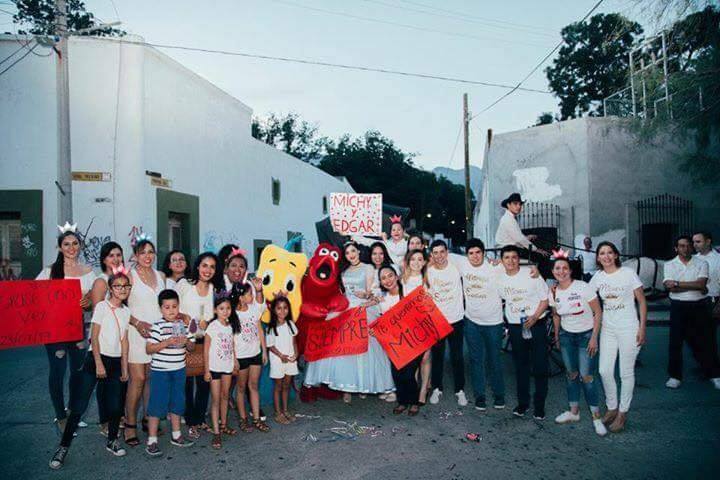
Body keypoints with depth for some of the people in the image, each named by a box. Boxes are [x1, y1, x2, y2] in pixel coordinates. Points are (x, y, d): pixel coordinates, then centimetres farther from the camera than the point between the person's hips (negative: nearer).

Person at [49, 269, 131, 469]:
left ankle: (112, 441, 26)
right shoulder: (102, 306, -7)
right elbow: (94, 337, -9)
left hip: (116, 362, 5)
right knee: (79, 406, -5)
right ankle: (63, 447, 6)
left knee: (115, 406, 7)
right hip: (97, 358, -5)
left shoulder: (126, 311, 8)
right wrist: (98, 364, -14)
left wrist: (124, 368, 10)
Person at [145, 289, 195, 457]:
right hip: (160, 371, -6)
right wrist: (166, 343, -24)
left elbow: (191, 347, 12)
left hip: (179, 370, 6)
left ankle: (176, 435, 29)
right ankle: (152, 441, 9)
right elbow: (149, 349, -13)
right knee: (157, 405, 0)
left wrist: (187, 342, -10)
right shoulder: (158, 326, -12)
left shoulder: (182, 324, 5)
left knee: (177, 403, 15)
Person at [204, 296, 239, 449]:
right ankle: (216, 433, 3)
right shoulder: (212, 326, -14)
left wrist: (235, 361, 6)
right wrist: (206, 370, -11)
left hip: (227, 366, 6)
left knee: (225, 396, 16)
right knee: (216, 399, -1)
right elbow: (206, 349, -11)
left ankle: (223, 425, 30)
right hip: (215, 367, -5)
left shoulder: (231, 326, 2)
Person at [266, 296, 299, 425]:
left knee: (287, 385, 14)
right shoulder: (272, 327, -13)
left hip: (291, 359, 4)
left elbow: (294, 340, 7)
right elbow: (270, 345, -10)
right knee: (278, 386, 6)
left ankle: (285, 410, 27)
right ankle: (278, 413, 16)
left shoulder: (290, 324, 1)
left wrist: (296, 353, -7)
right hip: (278, 360, -4)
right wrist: (281, 355, -20)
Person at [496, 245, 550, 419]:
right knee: (520, 366, 12)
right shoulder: (499, 279, 1)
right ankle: (523, 402, 23)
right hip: (515, 327, 3)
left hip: (536, 324, -3)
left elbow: (545, 299, -7)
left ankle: (539, 405, 12)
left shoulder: (532, 274, -11)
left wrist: (534, 317, -20)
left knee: (540, 367, -1)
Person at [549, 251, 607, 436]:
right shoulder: (553, 292, -3)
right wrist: (556, 336, 14)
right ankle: (574, 411, 25)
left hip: (586, 335, -4)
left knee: (587, 377, -7)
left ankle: (596, 416, 6)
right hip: (566, 336, 4)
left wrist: (594, 338, -15)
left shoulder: (583, 287, -17)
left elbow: (598, 312, -12)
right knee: (571, 374, 11)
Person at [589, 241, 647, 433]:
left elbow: (642, 302, -5)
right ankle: (611, 408, 25)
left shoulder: (628, 273, -8)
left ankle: (623, 413, 19)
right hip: (607, 328, 4)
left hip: (628, 328, -4)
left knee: (626, 373, 5)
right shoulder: (598, 277, 3)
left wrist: (642, 328, -10)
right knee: (604, 371, 5)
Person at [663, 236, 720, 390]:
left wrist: (677, 283, -15)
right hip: (679, 307, 0)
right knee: (675, 342, 2)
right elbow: (669, 287, -12)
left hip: (700, 306, 0)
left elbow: (701, 284, -14)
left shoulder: (702, 264, 2)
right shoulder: (670, 265, 2)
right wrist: (694, 286, -12)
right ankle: (675, 376, 13)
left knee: (706, 341, 7)